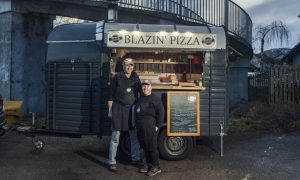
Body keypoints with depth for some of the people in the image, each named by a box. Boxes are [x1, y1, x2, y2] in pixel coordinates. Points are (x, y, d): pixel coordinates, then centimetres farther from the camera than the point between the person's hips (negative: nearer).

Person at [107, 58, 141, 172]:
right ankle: (112, 162, 8)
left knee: (134, 136, 12)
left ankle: (135, 159, 27)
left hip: (132, 109, 4)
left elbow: (140, 91, 20)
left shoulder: (135, 77, 9)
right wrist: (110, 110, -5)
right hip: (118, 109, -4)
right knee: (115, 137, 0)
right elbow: (111, 95, -3)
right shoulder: (117, 77, -3)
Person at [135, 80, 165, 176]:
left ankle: (156, 167, 9)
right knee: (145, 146, 14)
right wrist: (136, 125, 15)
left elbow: (161, 113, -9)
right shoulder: (140, 98, 17)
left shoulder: (155, 99, -5)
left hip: (150, 127, -7)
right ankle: (148, 164, 27)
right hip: (140, 127, 7)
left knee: (152, 146, -2)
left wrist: (158, 126, -13)